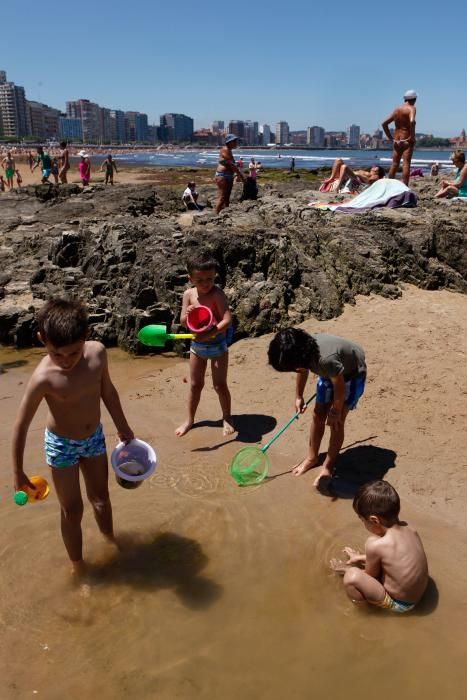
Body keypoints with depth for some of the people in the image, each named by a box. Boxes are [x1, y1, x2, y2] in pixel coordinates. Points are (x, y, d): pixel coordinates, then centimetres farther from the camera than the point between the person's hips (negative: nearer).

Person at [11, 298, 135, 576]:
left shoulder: (97, 352, -20)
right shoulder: (43, 378, -31)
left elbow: (107, 390, -1)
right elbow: (21, 425, -19)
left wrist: (123, 426, 11)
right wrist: (18, 472, -11)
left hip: (94, 438, 4)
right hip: (61, 446, -4)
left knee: (100, 497, 23)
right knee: (72, 510, 8)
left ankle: (111, 541, 49)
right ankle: (78, 567, 31)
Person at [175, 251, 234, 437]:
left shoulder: (217, 294, -20)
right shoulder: (189, 294, -5)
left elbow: (227, 320, -28)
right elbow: (183, 322, -2)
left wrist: (210, 333, -40)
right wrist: (186, 316, -25)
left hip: (217, 345, -4)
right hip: (197, 345, 4)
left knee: (220, 385, 4)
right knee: (195, 384, 14)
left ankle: (227, 418, 25)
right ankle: (189, 420, 29)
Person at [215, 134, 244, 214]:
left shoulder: (229, 150, 18)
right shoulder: (225, 150, -12)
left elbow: (232, 165, 19)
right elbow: (231, 164, -18)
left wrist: (238, 174, 11)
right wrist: (240, 174, -16)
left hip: (229, 177, 10)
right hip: (222, 176, -10)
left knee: (227, 198, 10)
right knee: (222, 197, -13)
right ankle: (216, 215, -12)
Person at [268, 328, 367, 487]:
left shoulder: (326, 359, -45)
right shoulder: (302, 351, -24)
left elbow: (340, 387, -27)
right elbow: (303, 370, 1)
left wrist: (336, 411, -12)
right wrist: (298, 397, 7)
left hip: (352, 374, -6)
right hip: (330, 373, 7)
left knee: (336, 422, -6)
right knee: (318, 415, 7)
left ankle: (328, 466, 9)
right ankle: (312, 457, 24)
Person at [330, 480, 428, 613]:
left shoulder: (375, 545, -30)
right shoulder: (408, 528, -10)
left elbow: (370, 575, -11)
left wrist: (348, 570, 8)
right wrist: (362, 557, 17)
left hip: (398, 603, -8)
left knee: (352, 577, -22)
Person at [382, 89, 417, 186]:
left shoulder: (397, 109, 12)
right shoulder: (412, 108, -5)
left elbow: (384, 123, 11)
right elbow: (412, 121, -26)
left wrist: (390, 137, 11)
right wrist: (412, 136, -18)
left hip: (396, 140, 5)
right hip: (407, 140, -5)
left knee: (394, 164, 11)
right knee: (406, 163, -7)